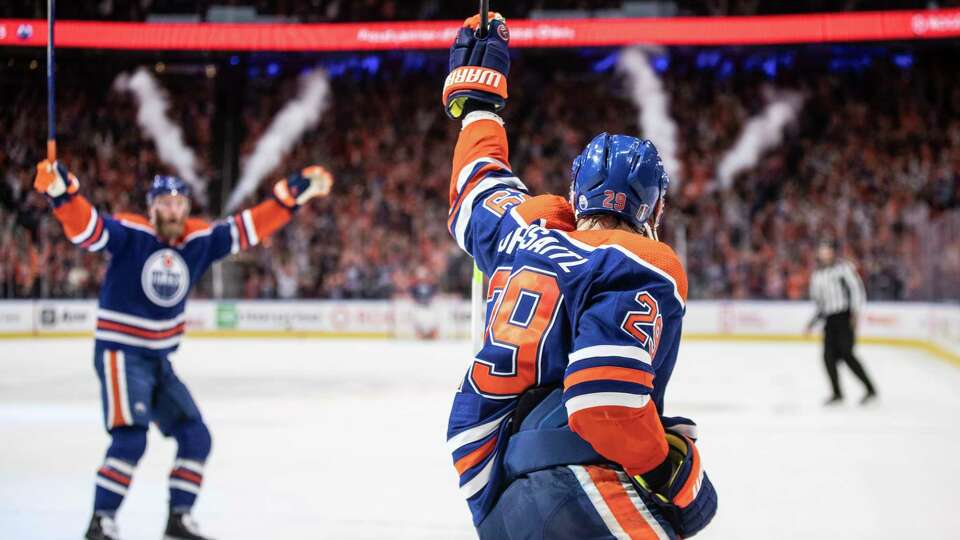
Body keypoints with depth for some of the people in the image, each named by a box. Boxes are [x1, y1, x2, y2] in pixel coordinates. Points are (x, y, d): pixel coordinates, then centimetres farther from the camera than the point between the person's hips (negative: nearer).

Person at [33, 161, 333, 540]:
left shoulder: (200, 239, 1)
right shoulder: (130, 233, -14)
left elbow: (249, 228, 4)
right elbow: (85, 226, -28)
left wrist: (296, 193, -1)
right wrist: (60, 190, -47)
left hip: (159, 361, 7)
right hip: (120, 354, -7)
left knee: (195, 437, 8)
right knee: (131, 438, -21)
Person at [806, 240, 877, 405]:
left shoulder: (844, 267, 1)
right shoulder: (817, 276, 18)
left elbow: (856, 288, -8)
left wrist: (856, 311, -19)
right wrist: (812, 324, 17)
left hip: (845, 316, -6)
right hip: (830, 319, 6)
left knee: (846, 353, -16)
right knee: (829, 356, -6)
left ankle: (870, 390, -10)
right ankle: (837, 393, 5)